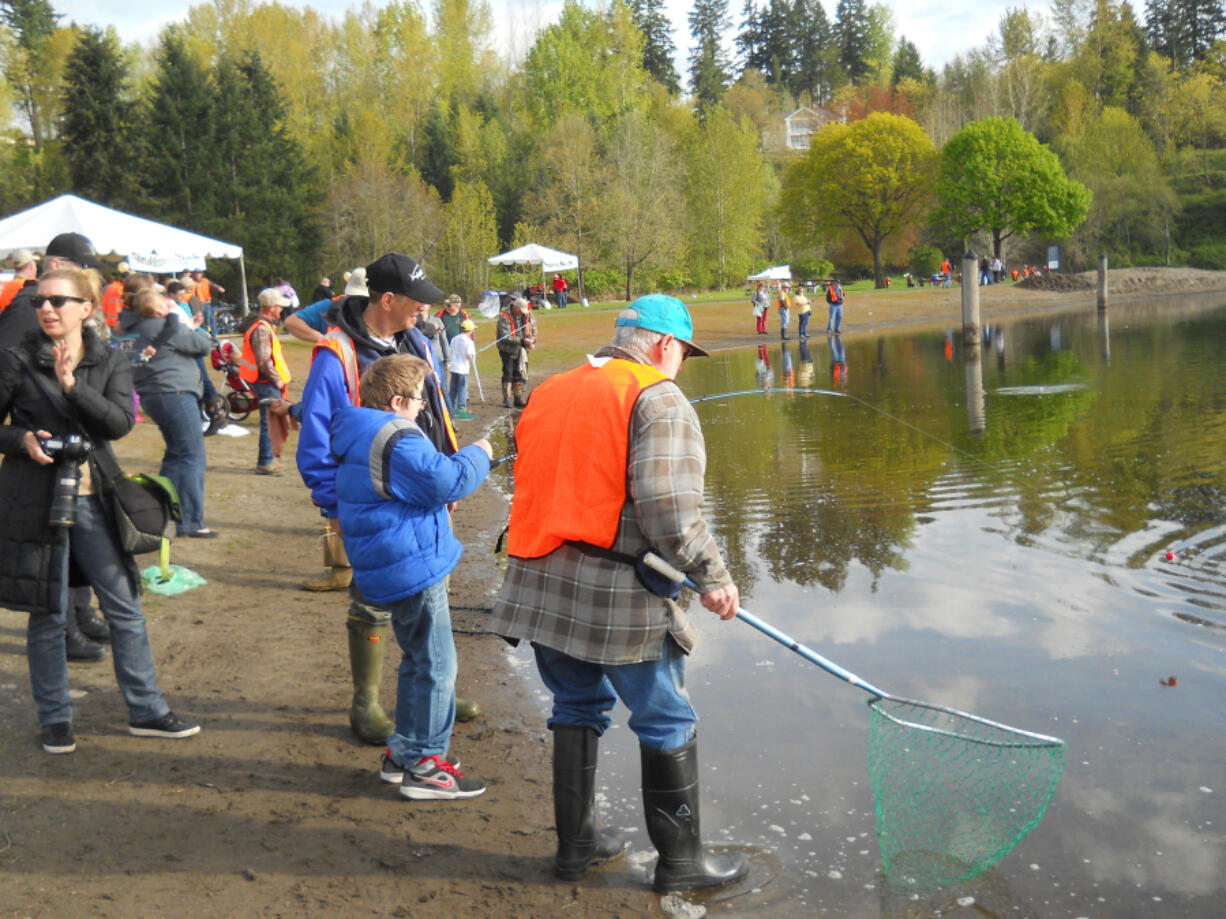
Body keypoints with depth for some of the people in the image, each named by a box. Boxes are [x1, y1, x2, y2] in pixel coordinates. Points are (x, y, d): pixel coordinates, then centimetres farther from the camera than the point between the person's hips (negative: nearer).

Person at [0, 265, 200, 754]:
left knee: (125, 607, 6)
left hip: (93, 499, 3)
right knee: (48, 615, 6)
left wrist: (72, 385, -23)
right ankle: (54, 719, 21)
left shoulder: (110, 361, 4)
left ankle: (145, 711, 18)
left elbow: (120, 421, -11)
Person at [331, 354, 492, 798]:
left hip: (388, 571, 11)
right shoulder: (398, 439, -19)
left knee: (418, 662, 21)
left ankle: (402, 753, 28)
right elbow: (444, 481, -22)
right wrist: (477, 455, -6)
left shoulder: (356, 436, 14)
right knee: (436, 666, -2)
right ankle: (422, 765, 5)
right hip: (414, 566, -11)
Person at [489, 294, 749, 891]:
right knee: (666, 723, 8)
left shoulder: (549, 393, 16)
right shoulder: (659, 401, -8)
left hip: (540, 587, 7)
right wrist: (712, 577, -9)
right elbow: (669, 507, -19)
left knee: (578, 708, 22)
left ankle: (575, 842, 31)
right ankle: (680, 859, 19)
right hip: (617, 594, -7)